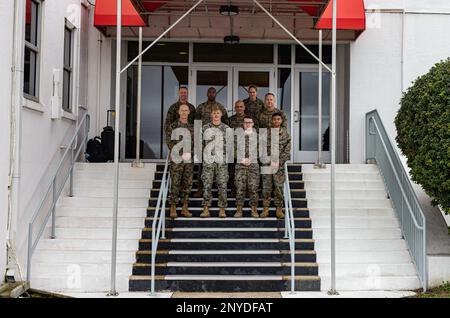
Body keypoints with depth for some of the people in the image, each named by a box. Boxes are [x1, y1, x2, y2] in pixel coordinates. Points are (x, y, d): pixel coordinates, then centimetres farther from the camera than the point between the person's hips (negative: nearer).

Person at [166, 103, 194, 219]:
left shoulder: (192, 127, 14)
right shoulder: (173, 126, 3)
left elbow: (195, 142, 16)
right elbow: (169, 141, -4)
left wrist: (193, 152, -1)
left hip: (189, 159, 4)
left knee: (187, 184, 5)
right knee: (175, 184, -4)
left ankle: (185, 208, 13)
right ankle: (173, 208, 2)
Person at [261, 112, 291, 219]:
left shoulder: (285, 134, 4)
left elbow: (287, 150, 0)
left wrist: (279, 162, -11)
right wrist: (268, 160, -10)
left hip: (280, 165, -1)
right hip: (267, 164, 1)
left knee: (279, 187, 0)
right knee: (266, 187, 1)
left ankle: (279, 209, 8)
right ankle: (265, 209, 8)